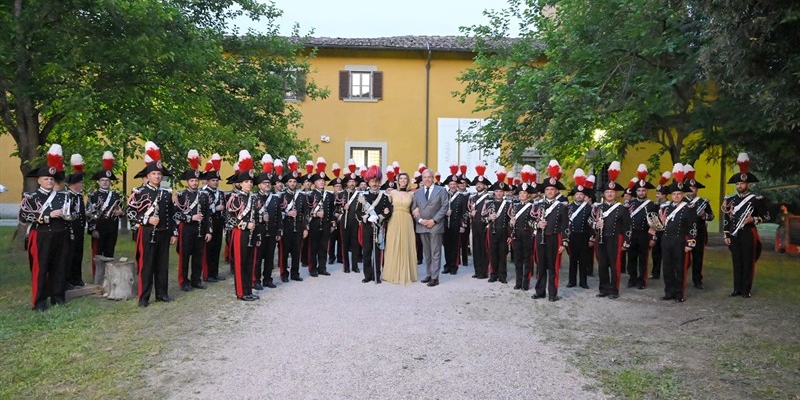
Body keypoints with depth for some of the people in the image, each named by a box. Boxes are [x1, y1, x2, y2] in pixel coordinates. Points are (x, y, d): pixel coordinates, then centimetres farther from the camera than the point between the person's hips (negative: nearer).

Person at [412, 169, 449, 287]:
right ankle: (428, 275, 18)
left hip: (435, 225, -4)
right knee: (426, 253, 11)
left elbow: (444, 207, -4)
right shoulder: (417, 192, 12)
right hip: (422, 226, 4)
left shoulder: (441, 191, 2)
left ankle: (435, 277, -1)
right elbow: (414, 208, 9)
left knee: (435, 253, -3)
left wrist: (434, 220, -11)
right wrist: (420, 220, -6)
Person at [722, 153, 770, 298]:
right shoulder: (730, 199, 9)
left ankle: (747, 290, 8)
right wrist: (726, 235, 6)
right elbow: (726, 219, 11)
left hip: (748, 235, -4)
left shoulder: (756, 199, -3)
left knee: (748, 262, 1)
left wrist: (753, 219, -19)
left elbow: (766, 216, -1)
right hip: (734, 235, 4)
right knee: (736, 262, 8)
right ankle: (737, 288, 14)